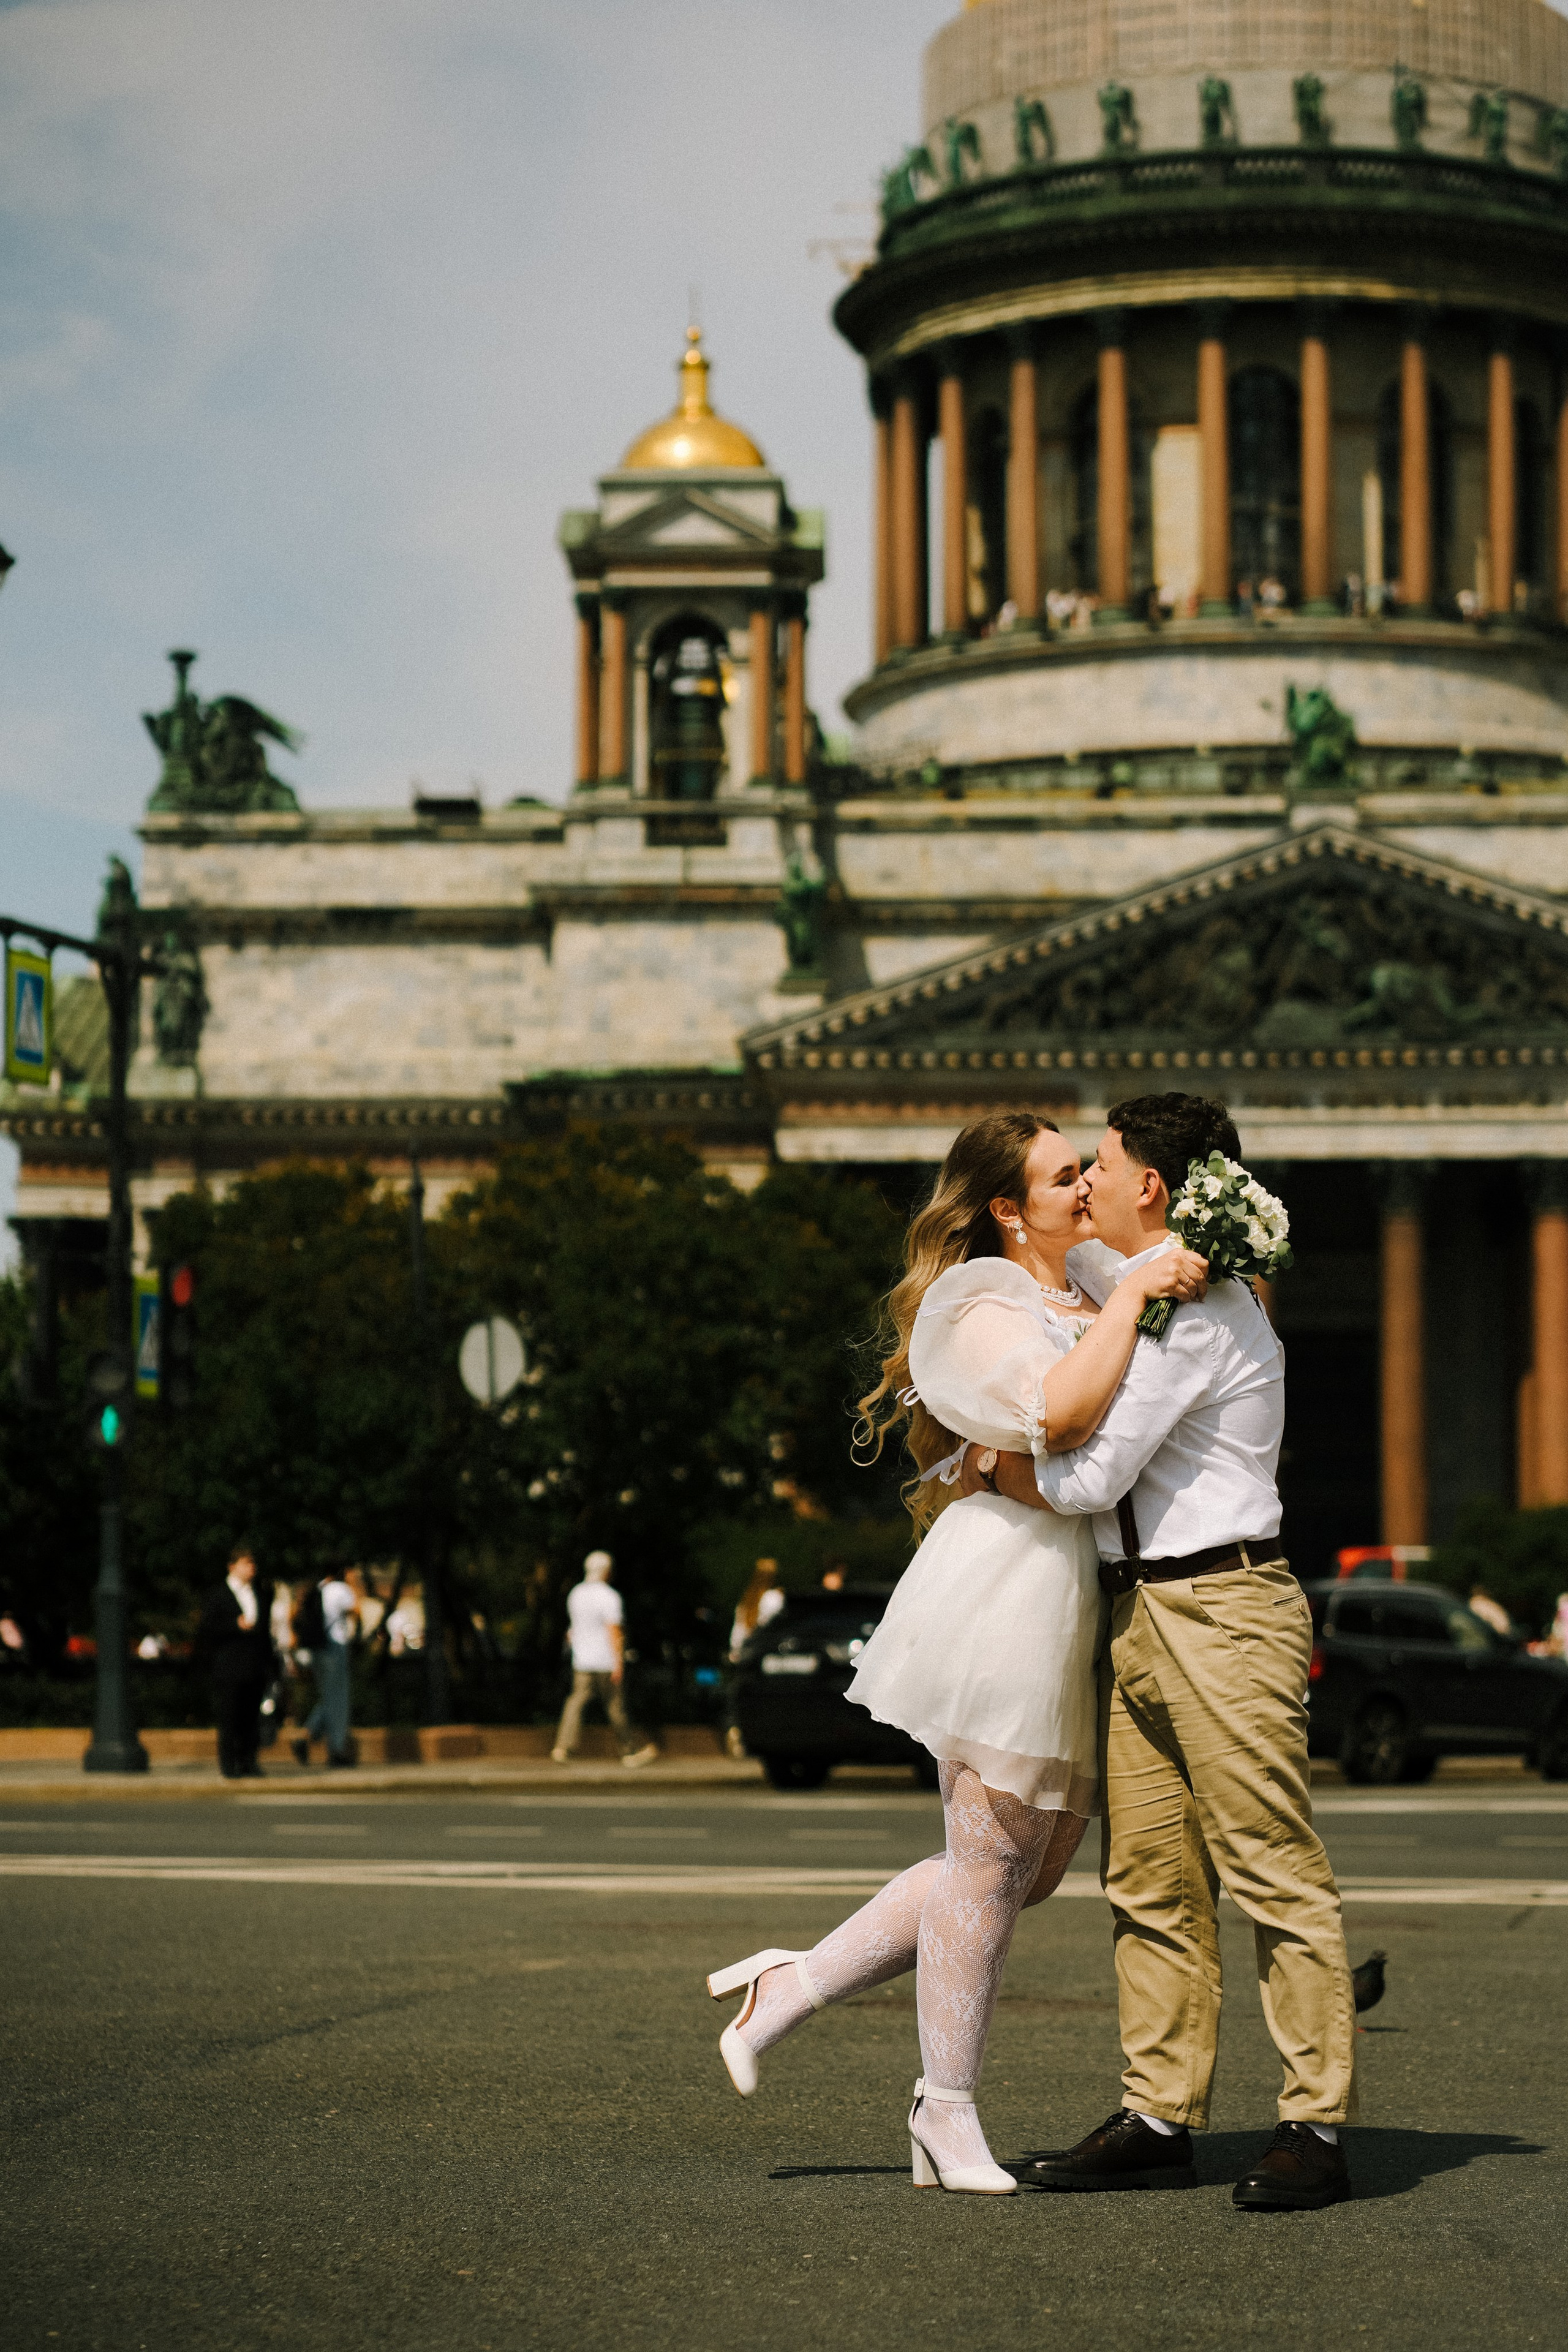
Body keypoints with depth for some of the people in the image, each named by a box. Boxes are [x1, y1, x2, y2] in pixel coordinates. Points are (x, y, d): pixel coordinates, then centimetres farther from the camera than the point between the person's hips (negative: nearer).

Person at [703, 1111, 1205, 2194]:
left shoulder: (1085, 1302, 20)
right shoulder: (981, 1311, -8)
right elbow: (1060, 1408, -27)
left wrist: (1194, 1274, 14)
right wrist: (1131, 1297, -19)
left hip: (1072, 1608, 9)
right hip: (1009, 1585, -9)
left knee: (1033, 1862, 11)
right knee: (993, 1860, -2)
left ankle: (796, 1985, 19)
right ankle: (949, 2112, 10)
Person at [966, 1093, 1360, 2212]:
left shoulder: (1195, 1312, -14)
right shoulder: (1139, 1281, 16)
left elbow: (1088, 1481, -15)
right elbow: (1067, 1258, 42)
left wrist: (987, 1461, 1)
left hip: (1220, 1613, -10)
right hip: (1138, 1611, 10)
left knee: (1274, 1872, -7)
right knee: (1150, 1882, 8)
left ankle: (1317, 2127, -6)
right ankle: (1161, 2118, 11)